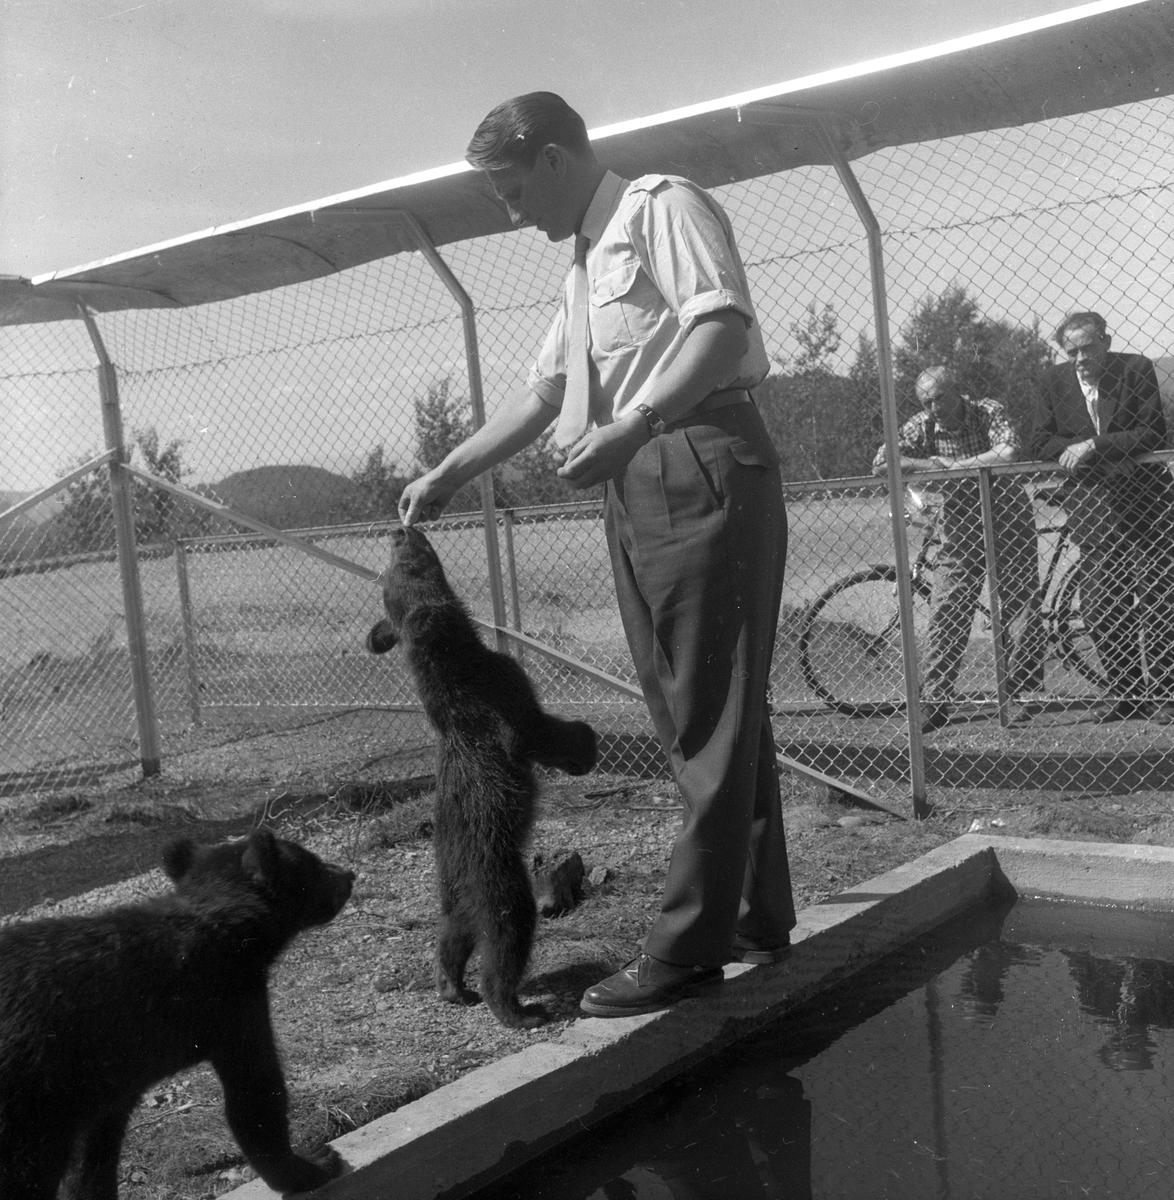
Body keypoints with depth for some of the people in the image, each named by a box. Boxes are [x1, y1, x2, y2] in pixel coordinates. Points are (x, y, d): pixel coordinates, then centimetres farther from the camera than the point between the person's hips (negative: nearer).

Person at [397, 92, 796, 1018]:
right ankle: (759, 918, 18)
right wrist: (447, 475, 26)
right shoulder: (588, 263, 26)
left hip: (701, 462, -9)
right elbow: (541, 393, 29)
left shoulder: (664, 207, 0)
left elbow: (723, 324, -17)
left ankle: (688, 949, -5)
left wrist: (634, 426, -26)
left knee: (714, 713, -7)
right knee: (691, 714, 9)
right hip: (633, 487, 9)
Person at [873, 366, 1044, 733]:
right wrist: (928, 465, -23)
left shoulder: (988, 412, -13)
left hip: (1008, 523, -2)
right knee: (945, 615, -3)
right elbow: (880, 465, -13)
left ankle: (1024, 696, 10)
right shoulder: (921, 427, -6)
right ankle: (934, 702, 1)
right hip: (959, 530, 2)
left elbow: (1009, 452, -31)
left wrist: (953, 464, -24)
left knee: (1021, 610, -1)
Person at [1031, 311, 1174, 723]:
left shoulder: (1136, 369, -6)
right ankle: (1123, 693, 14)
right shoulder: (1053, 381, 2)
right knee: (1098, 607, 3)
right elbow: (1041, 443, 0)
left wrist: (1093, 446, -20)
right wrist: (1076, 450, -17)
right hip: (1091, 506, 3)